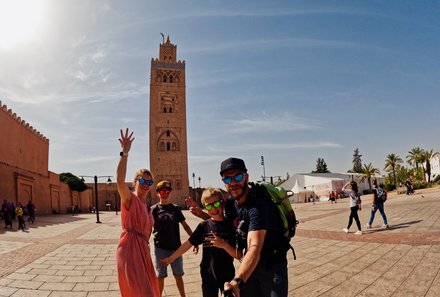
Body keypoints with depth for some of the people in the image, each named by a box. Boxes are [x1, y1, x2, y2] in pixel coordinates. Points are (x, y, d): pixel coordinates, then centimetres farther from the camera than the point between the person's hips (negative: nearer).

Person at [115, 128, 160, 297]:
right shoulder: (130, 199, -9)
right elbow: (120, 180, -30)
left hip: (142, 250, 9)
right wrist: (125, 152, -33)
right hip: (129, 250, -9)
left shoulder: (147, 207, 14)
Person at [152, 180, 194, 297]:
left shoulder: (176, 208, 3)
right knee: (160, 277, 9)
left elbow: (185, 225, 6)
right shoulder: (154, 209, -3)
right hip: (160, 248, -2)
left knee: (178, 276, 13)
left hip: (176, 247, 2)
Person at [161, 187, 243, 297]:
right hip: (208, 276, 1)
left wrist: (224, 245, -26)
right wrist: (171, 258, 6)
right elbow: (188, 244, 2)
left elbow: (239, 256, -10)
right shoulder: (204, 226, -6)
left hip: (228, 276, 0)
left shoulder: (231, 226, -8)